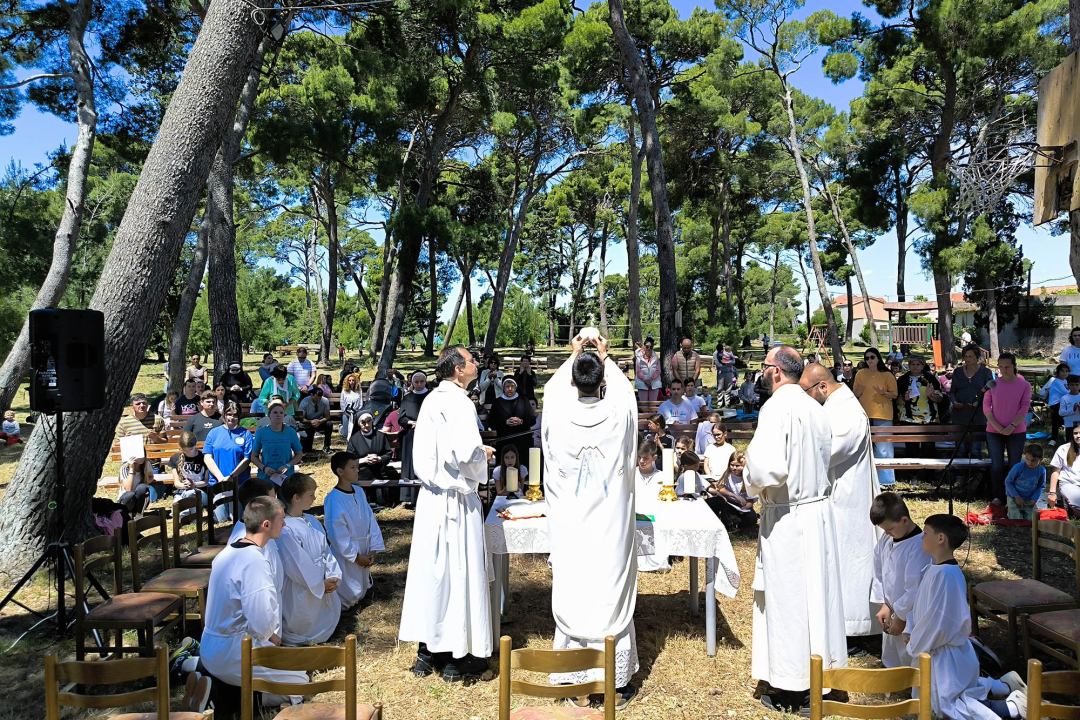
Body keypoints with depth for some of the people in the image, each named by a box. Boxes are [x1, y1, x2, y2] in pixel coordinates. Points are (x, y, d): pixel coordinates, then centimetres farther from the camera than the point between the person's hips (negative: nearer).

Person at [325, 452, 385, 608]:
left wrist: (373, 550, -6)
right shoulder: (334, 499, -20)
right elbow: (337, 533, -20)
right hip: (345, 554, -7)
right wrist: (357, 557, -16)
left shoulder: (359, 493, 0)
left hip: (364, 553, 7)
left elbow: (370, 520, 2)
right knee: (349, 597, 3)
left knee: (361, 593, 19)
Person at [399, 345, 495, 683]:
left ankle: (427, 651, 25)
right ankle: (457, 657, 13)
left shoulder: (432, 399, 10)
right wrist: (484, 455, -4)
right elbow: (466, 454, -24)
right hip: (456, 500, -8)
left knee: (431, 569, 14)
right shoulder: (458, 402, -16)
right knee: (460, 570, 2)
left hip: (430, 497, 8)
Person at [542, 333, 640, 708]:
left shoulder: (557, 413, -11)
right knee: (613, 595, 9)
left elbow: (552, 387, 13)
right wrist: (605, 358, 25)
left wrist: (573, 356, 25)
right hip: (612, 526, 0)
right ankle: (617, 684, 21)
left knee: (572, 596, 9)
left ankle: (581, 685, 21)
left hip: (569, 528, 0)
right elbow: (625, 387, 12)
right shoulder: (619, 413, -12)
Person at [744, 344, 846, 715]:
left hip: (787, 517, -7)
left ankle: (793, 689, 15)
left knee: (787, 598, 3)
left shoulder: (776, 408, -19)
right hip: (820, 509, 8)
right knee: (817, 589, 15)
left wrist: (751, 482, -7)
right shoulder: (816, 408, 6)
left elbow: (769, 468, -27)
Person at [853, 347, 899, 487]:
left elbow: (894, 395, 3)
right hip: (864, 414, 2)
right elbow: (855, 394, 12)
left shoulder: (887, 375, 2)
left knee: (883, 447, -3)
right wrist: (860, 390, -10)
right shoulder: (860, 374, 9)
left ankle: (883, 478, 3)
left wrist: (883, 393, -15)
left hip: (882, 415, -2)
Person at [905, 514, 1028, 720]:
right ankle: (1004, 686, 32)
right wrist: (911, 632, 6)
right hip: (940, 650, 9)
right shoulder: (934, 569, 0)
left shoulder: (945, 575, -30)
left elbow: (937, 621, -28)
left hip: (947, 653, -9)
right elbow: (920, 606, 12)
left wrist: (914, 647, -16)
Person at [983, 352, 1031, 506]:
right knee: (997, 465, 1)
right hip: (994, 431, 0)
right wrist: (995, 425, -11)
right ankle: (997, 496, 11)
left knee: (1015, 465, 5)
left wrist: (1012, 426, -15)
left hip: (1016, 431, 0)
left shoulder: (1024, 385, 0)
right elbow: (986, 405, 1)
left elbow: (1024, 408, -3)